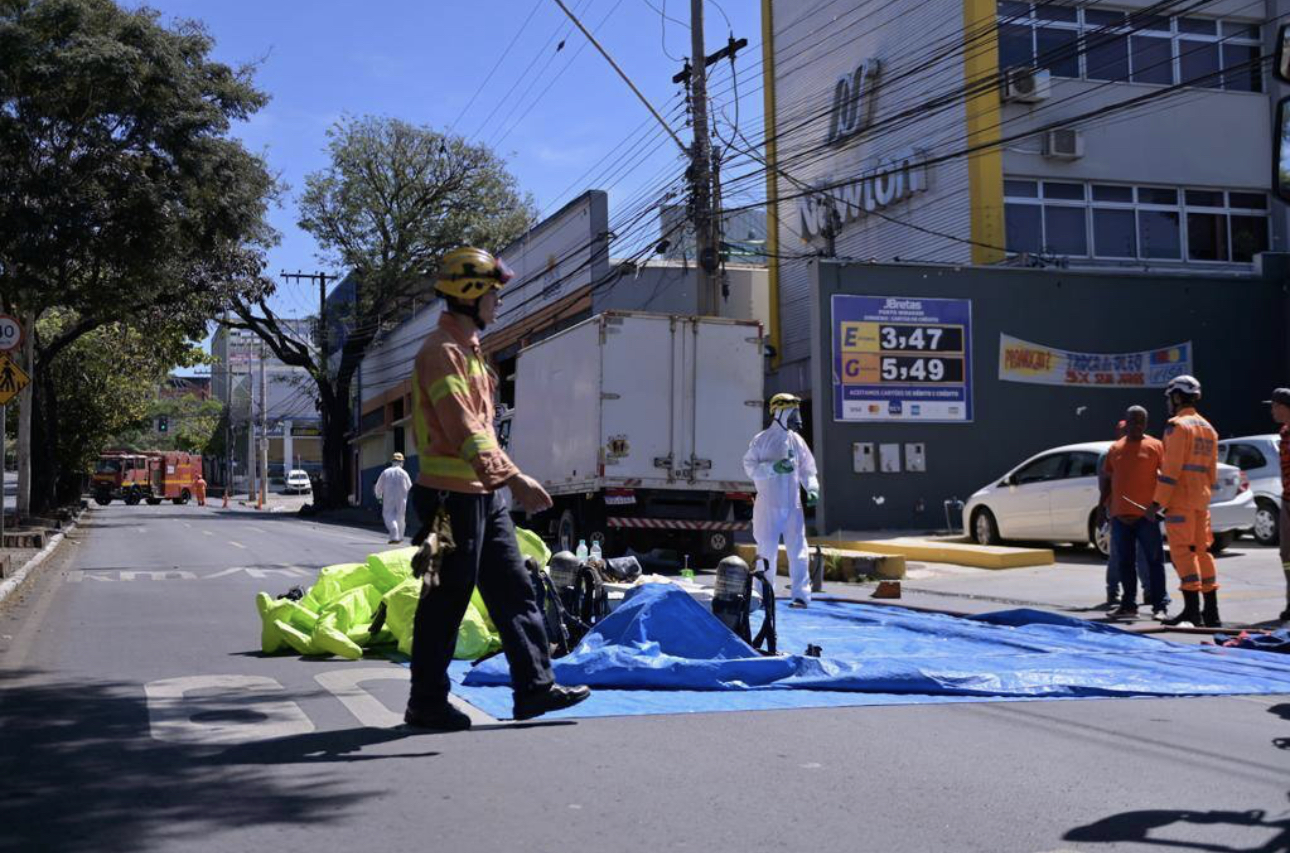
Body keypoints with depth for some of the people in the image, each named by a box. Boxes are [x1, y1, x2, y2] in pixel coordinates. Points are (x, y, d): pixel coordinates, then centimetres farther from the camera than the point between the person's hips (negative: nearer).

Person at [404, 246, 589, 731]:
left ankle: (534, 686, 14)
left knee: (514, 590, 9)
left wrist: (514, 481, 20)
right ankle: (426, 703, 8)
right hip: (453, 494, -10)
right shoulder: (441, 351, -13)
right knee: (447, 599, -2)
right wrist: (512, 477, -32)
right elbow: (464, 429, -24)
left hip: (484, 495, 10)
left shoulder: (469, 350, 19)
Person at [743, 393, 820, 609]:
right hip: (768, 506, -3)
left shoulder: (797, 440, 8)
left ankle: (801, 595, -3)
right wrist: (773, 468, -19)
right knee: (767, 550, 4)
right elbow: (750, 467, -5)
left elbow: (807, 468, 12)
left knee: (797, 550, -4)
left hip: (793, 505, 3)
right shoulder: (761, 440, -2)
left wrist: (812, 489, -4)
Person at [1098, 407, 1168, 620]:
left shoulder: (1155, 446, 0)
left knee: (1154, 560, -2)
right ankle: (1128, 604, 18)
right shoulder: (1115, 449, 12)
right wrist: (1103, 503, 9)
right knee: (1123, 562, 9)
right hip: (1119, 514, 4)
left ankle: (1159, 605, 1)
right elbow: (1107, 479, 16)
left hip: (1146, 514, -4)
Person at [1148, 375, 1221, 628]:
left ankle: (1192, 610, -14)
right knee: (1202, 551, 12)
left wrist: (1157, 502, -16)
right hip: (1201, 499, 9)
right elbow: (1211, 471, 20)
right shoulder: (1208, 428, 17)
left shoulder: (1178, 425, -10)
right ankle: (1211, 612, 14)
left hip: (1180, 499, -9)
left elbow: (1171, 468, -17)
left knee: (1182, 551, -9)